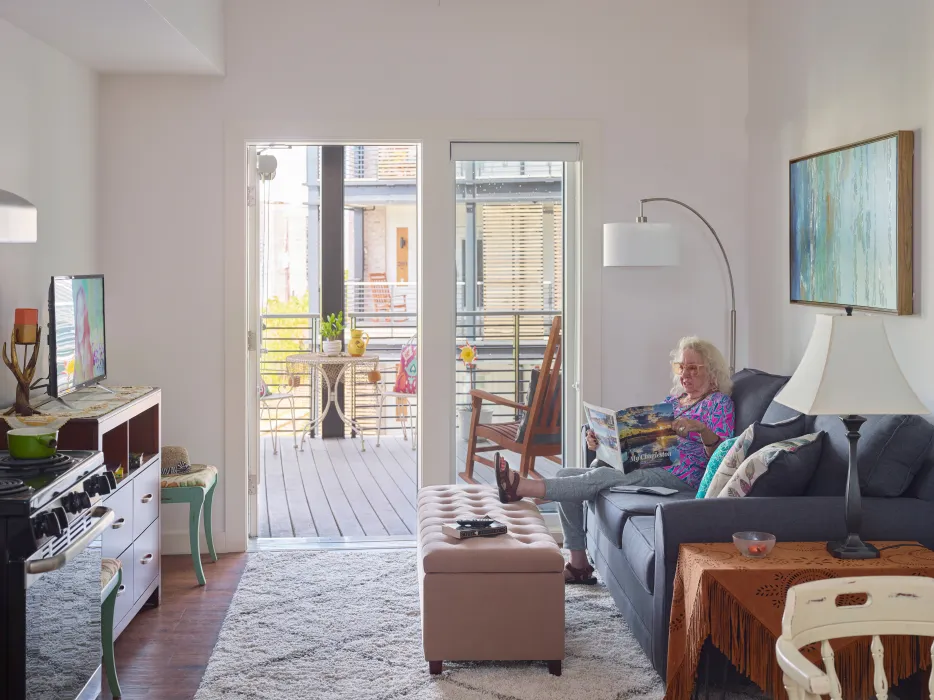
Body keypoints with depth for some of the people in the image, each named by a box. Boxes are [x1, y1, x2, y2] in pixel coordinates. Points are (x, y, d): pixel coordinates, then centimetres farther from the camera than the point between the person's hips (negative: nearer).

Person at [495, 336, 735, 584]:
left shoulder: (719, 402, 4)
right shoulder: (672, 400, 25)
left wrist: (702, 429, -30)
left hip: (679, 477, -8)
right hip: (646, 467, 9)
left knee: (602, 476, -32)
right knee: (565, 475, -5)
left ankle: (522, 487, -41)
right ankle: (578, 564, -8)